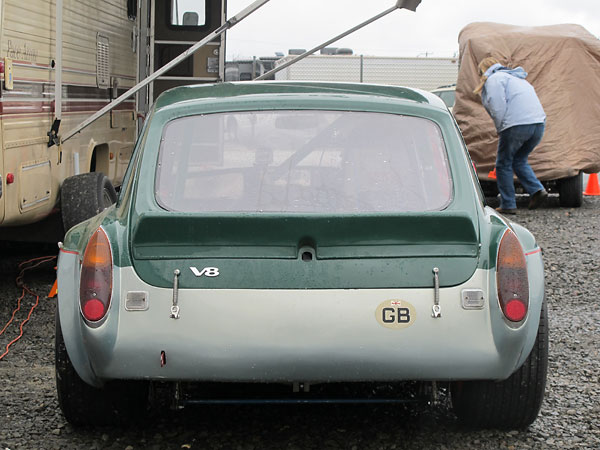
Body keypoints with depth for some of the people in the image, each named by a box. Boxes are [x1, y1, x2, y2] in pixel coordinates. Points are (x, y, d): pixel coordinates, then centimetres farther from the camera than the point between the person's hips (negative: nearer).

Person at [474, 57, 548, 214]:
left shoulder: (493, 79, 3)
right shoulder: (516, 78, 30)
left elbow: (498, 108, -9)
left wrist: (500, 130, 3)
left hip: (517, 124, -8)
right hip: (539, 123, 8)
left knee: (503, 165, 6)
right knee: (519, 160, 24)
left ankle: (508, 205, 7)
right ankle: (537, 190, 5)